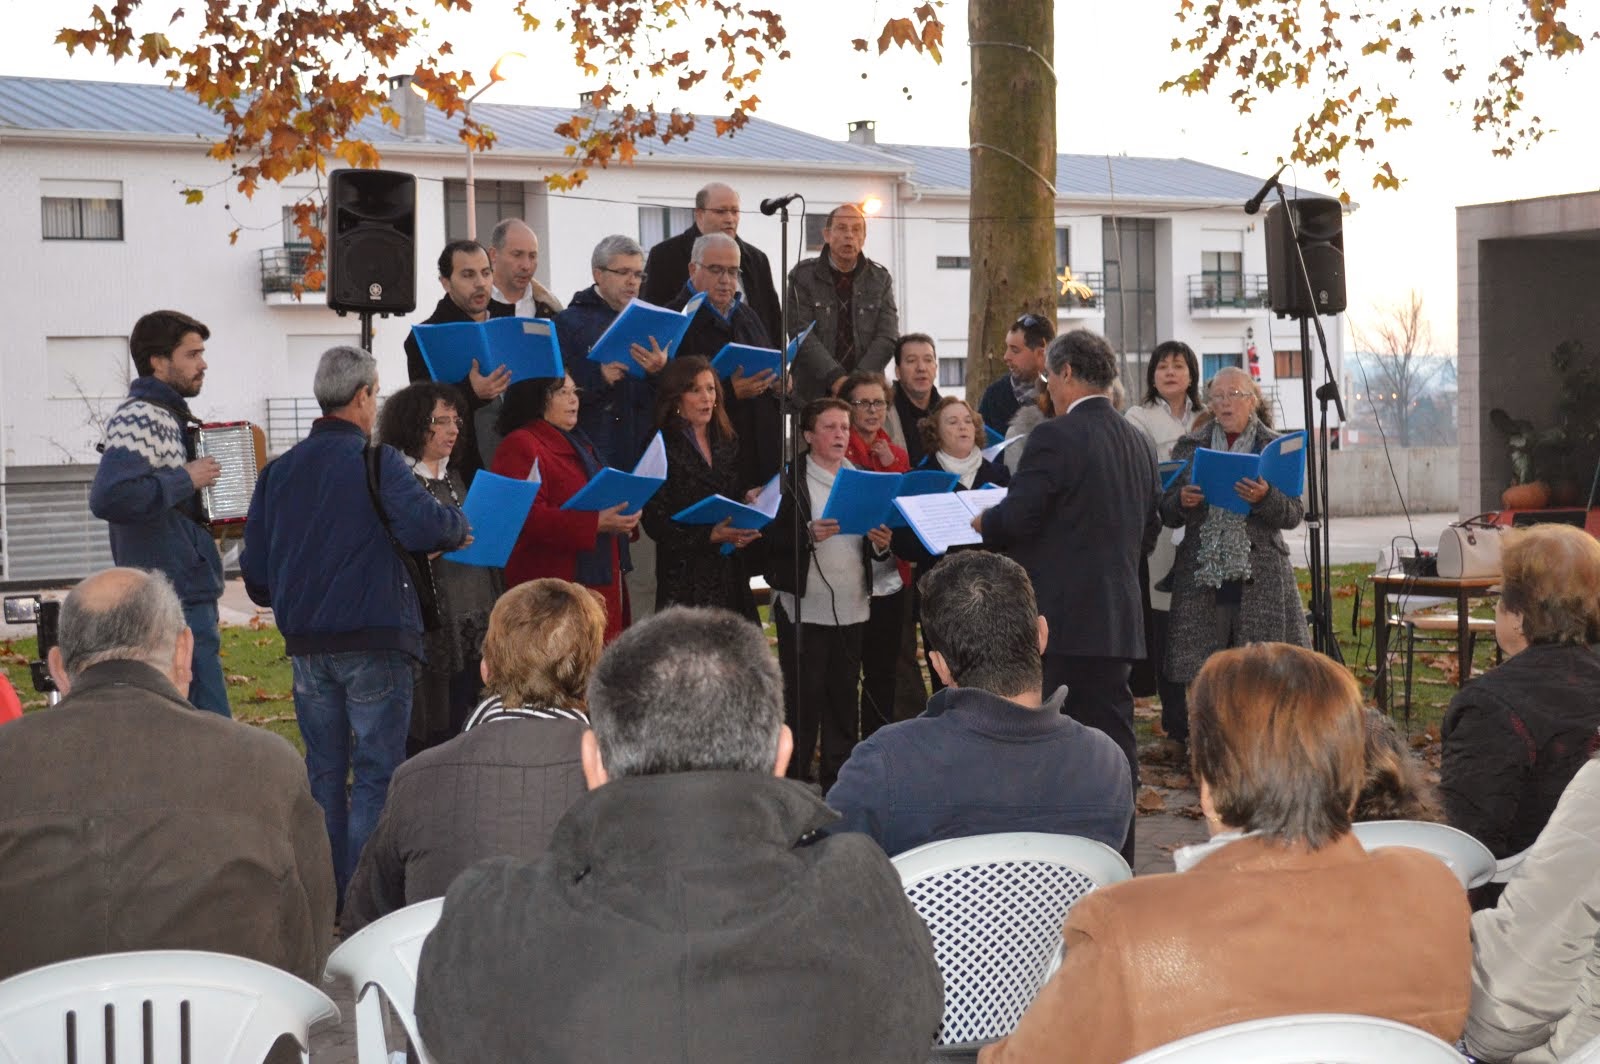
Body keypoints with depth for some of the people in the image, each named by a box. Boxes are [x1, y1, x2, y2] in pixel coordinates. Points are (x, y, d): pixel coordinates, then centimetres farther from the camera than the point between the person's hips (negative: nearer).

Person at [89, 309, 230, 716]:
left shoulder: (168, 416, 16)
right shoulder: (139, 420, -15)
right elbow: (109, 497, -28)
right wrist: (185, 480, -20)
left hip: (187, 595, 11)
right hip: (176, 604, -11)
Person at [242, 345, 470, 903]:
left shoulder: (277, 471, 8)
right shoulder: (375, 462, -10)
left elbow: (256, 574, 11)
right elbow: (423, 525, -26)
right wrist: (459, 527, -6)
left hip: (307, 646, 6)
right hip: (373, 643, -6)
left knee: (324, 772, 15)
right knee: (376, 773, 1)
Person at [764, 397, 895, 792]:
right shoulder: (791, 481, -2)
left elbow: (873, 549, 18)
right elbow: (773, 543, -8)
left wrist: (881, 544, -4)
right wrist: (809, 535, -24)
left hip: (851, 607, 5)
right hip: (803, 607, -5)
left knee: (844, 696, 7)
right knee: (802, 698, -4)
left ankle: (839, 784, 14)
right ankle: (793, 781, 3)